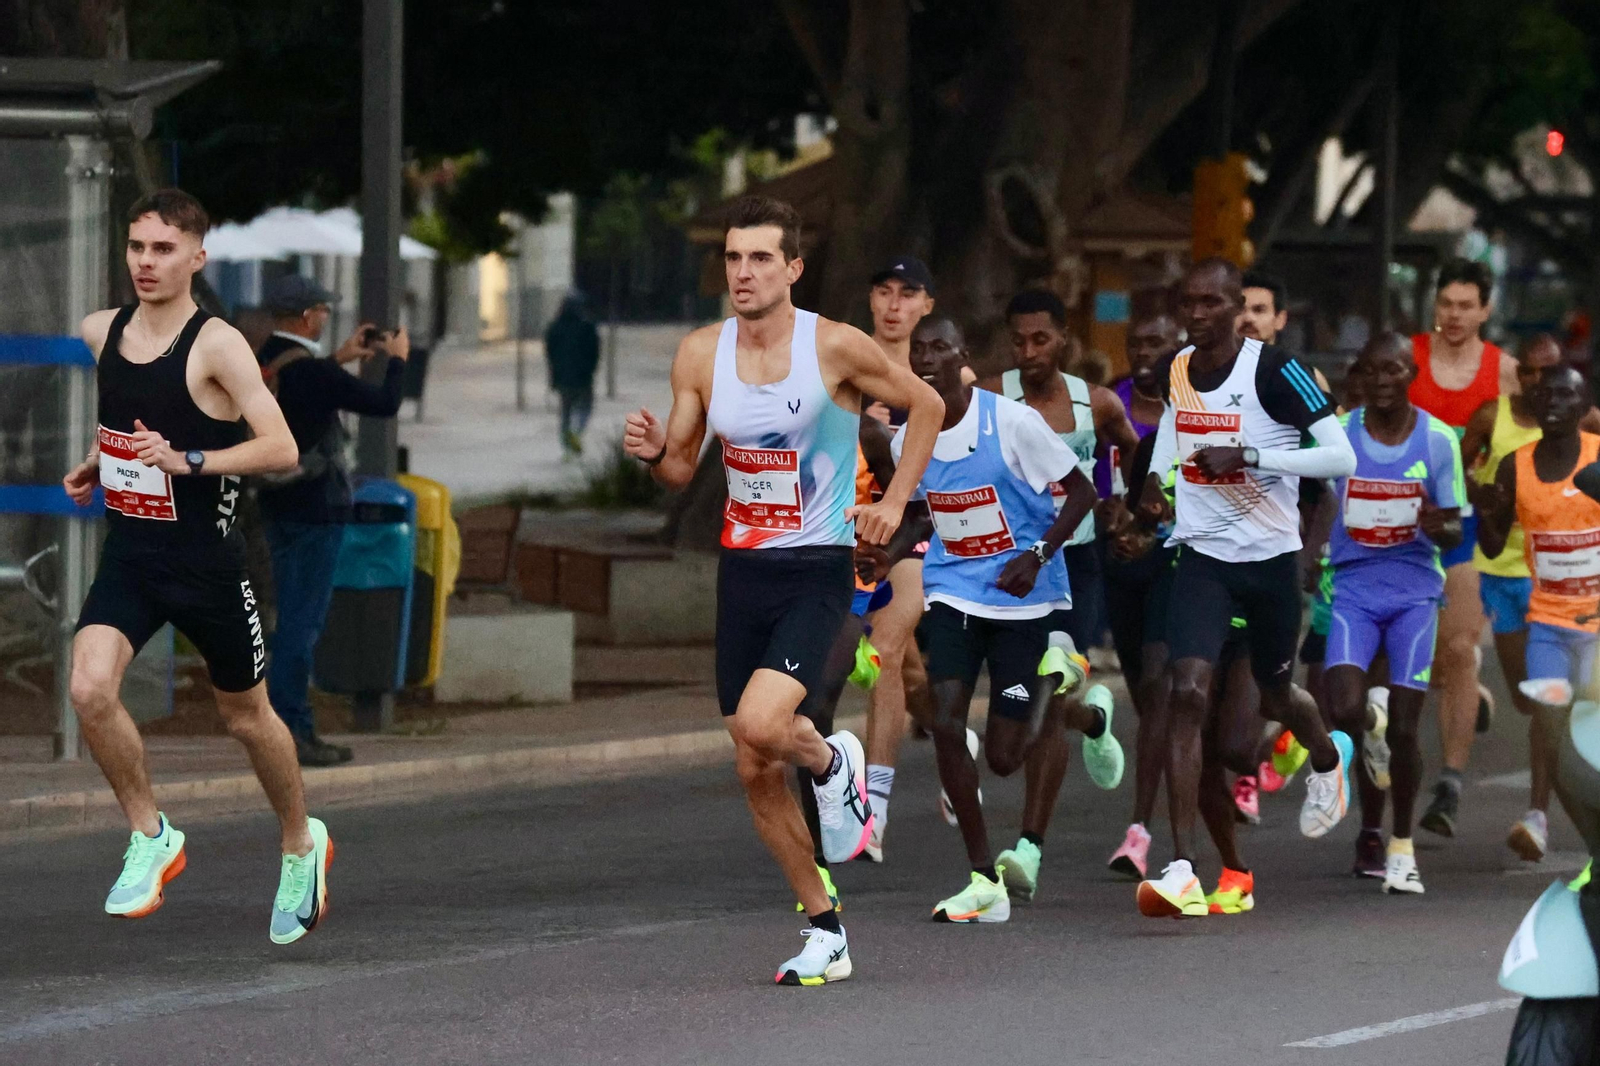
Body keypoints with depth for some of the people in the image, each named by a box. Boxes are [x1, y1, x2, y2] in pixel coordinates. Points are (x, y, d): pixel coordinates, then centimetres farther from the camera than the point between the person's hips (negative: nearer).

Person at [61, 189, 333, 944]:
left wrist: (187, 460, -33)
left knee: (246, 716, 13)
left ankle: (301, 845, 38)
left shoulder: (216, 345, -15)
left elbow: (282, 448, -22)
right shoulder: (102, 334, 3)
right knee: (89, 690, -20)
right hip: (128, 554, 4)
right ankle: (151, 838, 0)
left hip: (205, 560, -4)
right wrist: (96, 466, 8)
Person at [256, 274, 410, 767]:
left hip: (277, 506, 9)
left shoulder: (260, 363, 6)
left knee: (295, 620, 15)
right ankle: (283, 734, -9)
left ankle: (300, 729, 20)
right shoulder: (312, 372, -19)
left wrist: (339, 359, 27)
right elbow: (385, 404, -12)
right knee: (301, 622, -7)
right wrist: (398, 359, 5)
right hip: (315, 509, -9)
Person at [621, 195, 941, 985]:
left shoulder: (835, 348, -11)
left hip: (817, 570, -5)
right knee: (754, 773, 6)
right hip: (742, 569, 5)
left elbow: (925, 406, 4)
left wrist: (894, 502, -4)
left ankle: (834, 764, 9)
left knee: (761, 722, -27)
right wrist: (653, 452, -13)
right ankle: (825, 932, 20)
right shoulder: (700, 355, 1)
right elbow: (681, 470, 10)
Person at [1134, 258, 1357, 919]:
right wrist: (1155, 479, 10)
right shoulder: (1176, 369, 1)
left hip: (1270, 559, -2)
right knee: (1188, 692, -17)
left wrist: (1249, 456, -29)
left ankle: (1329, 758, 58)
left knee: (1275, 698, 18)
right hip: (1203, 557, 3)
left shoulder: (1273, 370, -16)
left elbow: (1342, 456, -21)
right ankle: (1183, 872, -23)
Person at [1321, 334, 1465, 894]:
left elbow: (1453, 532, 2)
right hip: (1353, 586, 0)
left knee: (1404, 728, -5)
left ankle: (1401, 846, 14)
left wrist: (1436, 526, -20)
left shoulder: (1438, 440, -2)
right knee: (1345, 710, -19)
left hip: (1414, 589, 0)